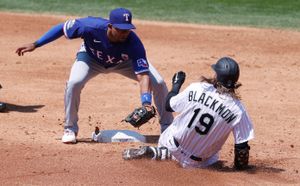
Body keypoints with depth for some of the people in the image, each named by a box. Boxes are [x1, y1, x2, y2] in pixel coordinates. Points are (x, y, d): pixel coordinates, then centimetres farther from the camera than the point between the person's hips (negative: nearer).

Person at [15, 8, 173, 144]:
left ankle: (167, 128, 10)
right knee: (74, 83, -29)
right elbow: (62, 28, -23)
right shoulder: (90, 27, -41)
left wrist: (146, 103, -58)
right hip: (91, 57, -1)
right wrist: (35, 45, -22)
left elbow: (143, 75, -42)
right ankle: (70, 129, -6)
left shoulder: (134, 43, -39)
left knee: (159, 83, -13)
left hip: (124, 62, 1)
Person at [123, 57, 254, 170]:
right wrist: (240, 166, 5)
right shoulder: (238, 110, -20)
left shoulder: (196, 89, -15)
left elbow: (168, 105, 2)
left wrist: (176, 83, 20)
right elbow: (241, 147, -13)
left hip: (170, 144, 3)